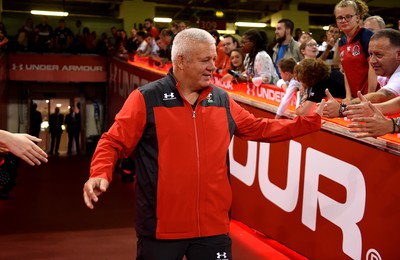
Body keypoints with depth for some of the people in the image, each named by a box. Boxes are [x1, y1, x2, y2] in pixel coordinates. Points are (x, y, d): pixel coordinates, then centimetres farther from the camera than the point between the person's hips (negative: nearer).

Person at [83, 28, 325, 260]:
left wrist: (310, 121, 13)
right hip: (161, 227, -3)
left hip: (214, 225, 4)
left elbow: (261, 128, 18)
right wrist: (101, 174, -24)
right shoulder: (146, 99, -6)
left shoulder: (223, 100, 8)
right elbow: (115, 142, -5)